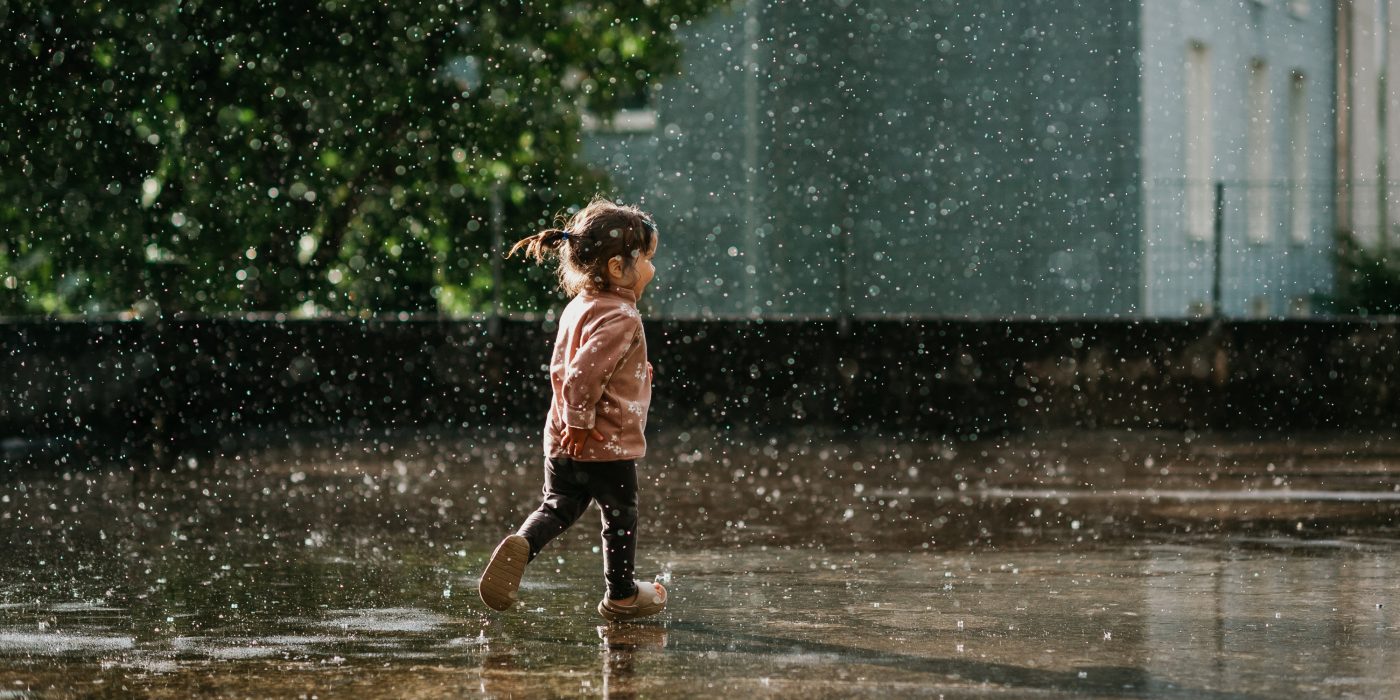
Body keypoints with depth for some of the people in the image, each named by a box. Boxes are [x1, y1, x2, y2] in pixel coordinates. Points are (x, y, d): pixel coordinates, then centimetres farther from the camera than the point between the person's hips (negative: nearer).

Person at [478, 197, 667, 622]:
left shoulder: (577, 308, 10)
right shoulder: (620, 318, -19)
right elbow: (584, 373, -29)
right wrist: (581, 421, -19)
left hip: (563, 443, 7)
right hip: (609, 444, -7)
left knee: (558, 507, 13)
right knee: (620, 516, 10)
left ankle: (521, 546, -15)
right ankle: (622, 595, 24)